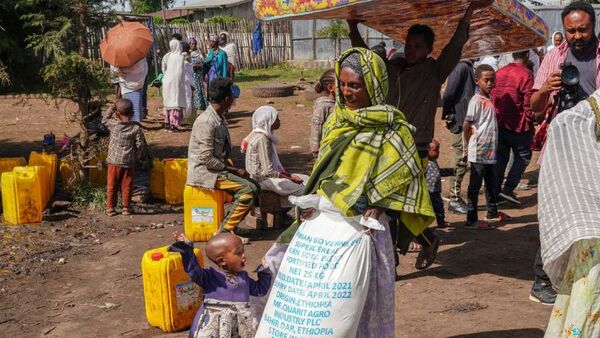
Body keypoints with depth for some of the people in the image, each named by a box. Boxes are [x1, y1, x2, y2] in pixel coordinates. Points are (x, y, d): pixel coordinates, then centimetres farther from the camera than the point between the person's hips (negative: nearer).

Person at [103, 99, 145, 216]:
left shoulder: (114, 124, -6)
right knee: (127, 186, 9)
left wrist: (112, 110, 15)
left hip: (114, 161, 0)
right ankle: (126, 208, 15)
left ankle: (110, 208, 14)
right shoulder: (136, 128, -6)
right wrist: (136, 157, 8)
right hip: (129, 163, 0)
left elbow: (104, 120, 15)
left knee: (112, 186, 9)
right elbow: (140, 144, -5)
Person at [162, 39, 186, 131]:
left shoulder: (168, 56, 3)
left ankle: (167, 122, 18)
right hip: (175, 81, -5)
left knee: (168, 101, 14)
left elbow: (164, 69, 8)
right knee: (176, 101, -2)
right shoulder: (180, 56, -10)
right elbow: (180, 71, -14)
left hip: (167, 81, 5)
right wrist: (181, 82, -9)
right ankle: (173, 124, -7)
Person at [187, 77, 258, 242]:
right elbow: (206, 159, -22)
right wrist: (234, 170, -15)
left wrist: (233, 168, 3)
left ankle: (229, 225, 2)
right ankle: (224, 230, -12)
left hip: (216, 169, 9)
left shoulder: (219, 118, 11)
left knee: (253, 187, 0)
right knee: (247, 189, -20)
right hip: (203, 172, -9)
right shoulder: (206, 122, -20)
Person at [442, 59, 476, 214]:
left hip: (466, 122, 9)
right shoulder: (462, 67, -13)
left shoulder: (468, 68, 15)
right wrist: (447, 114, -7)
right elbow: (449, 94, -19)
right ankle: (454, 200, 4)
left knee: (462, 161, 14)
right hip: (460, 122, -9)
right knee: (460, 161, -4)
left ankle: (456, 197, 22)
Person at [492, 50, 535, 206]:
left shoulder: (500, 72, 8)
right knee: (523, 155, 9)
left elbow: (492, 96, 12)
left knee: (500, 157, 14)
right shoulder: (526, 74, -12)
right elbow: (529, 102, -15)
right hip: (518, 125, -6)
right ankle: (508, 189, -1)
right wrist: (530, 123, -5)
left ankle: (495, 191, 15)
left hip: (498, 123, 6)